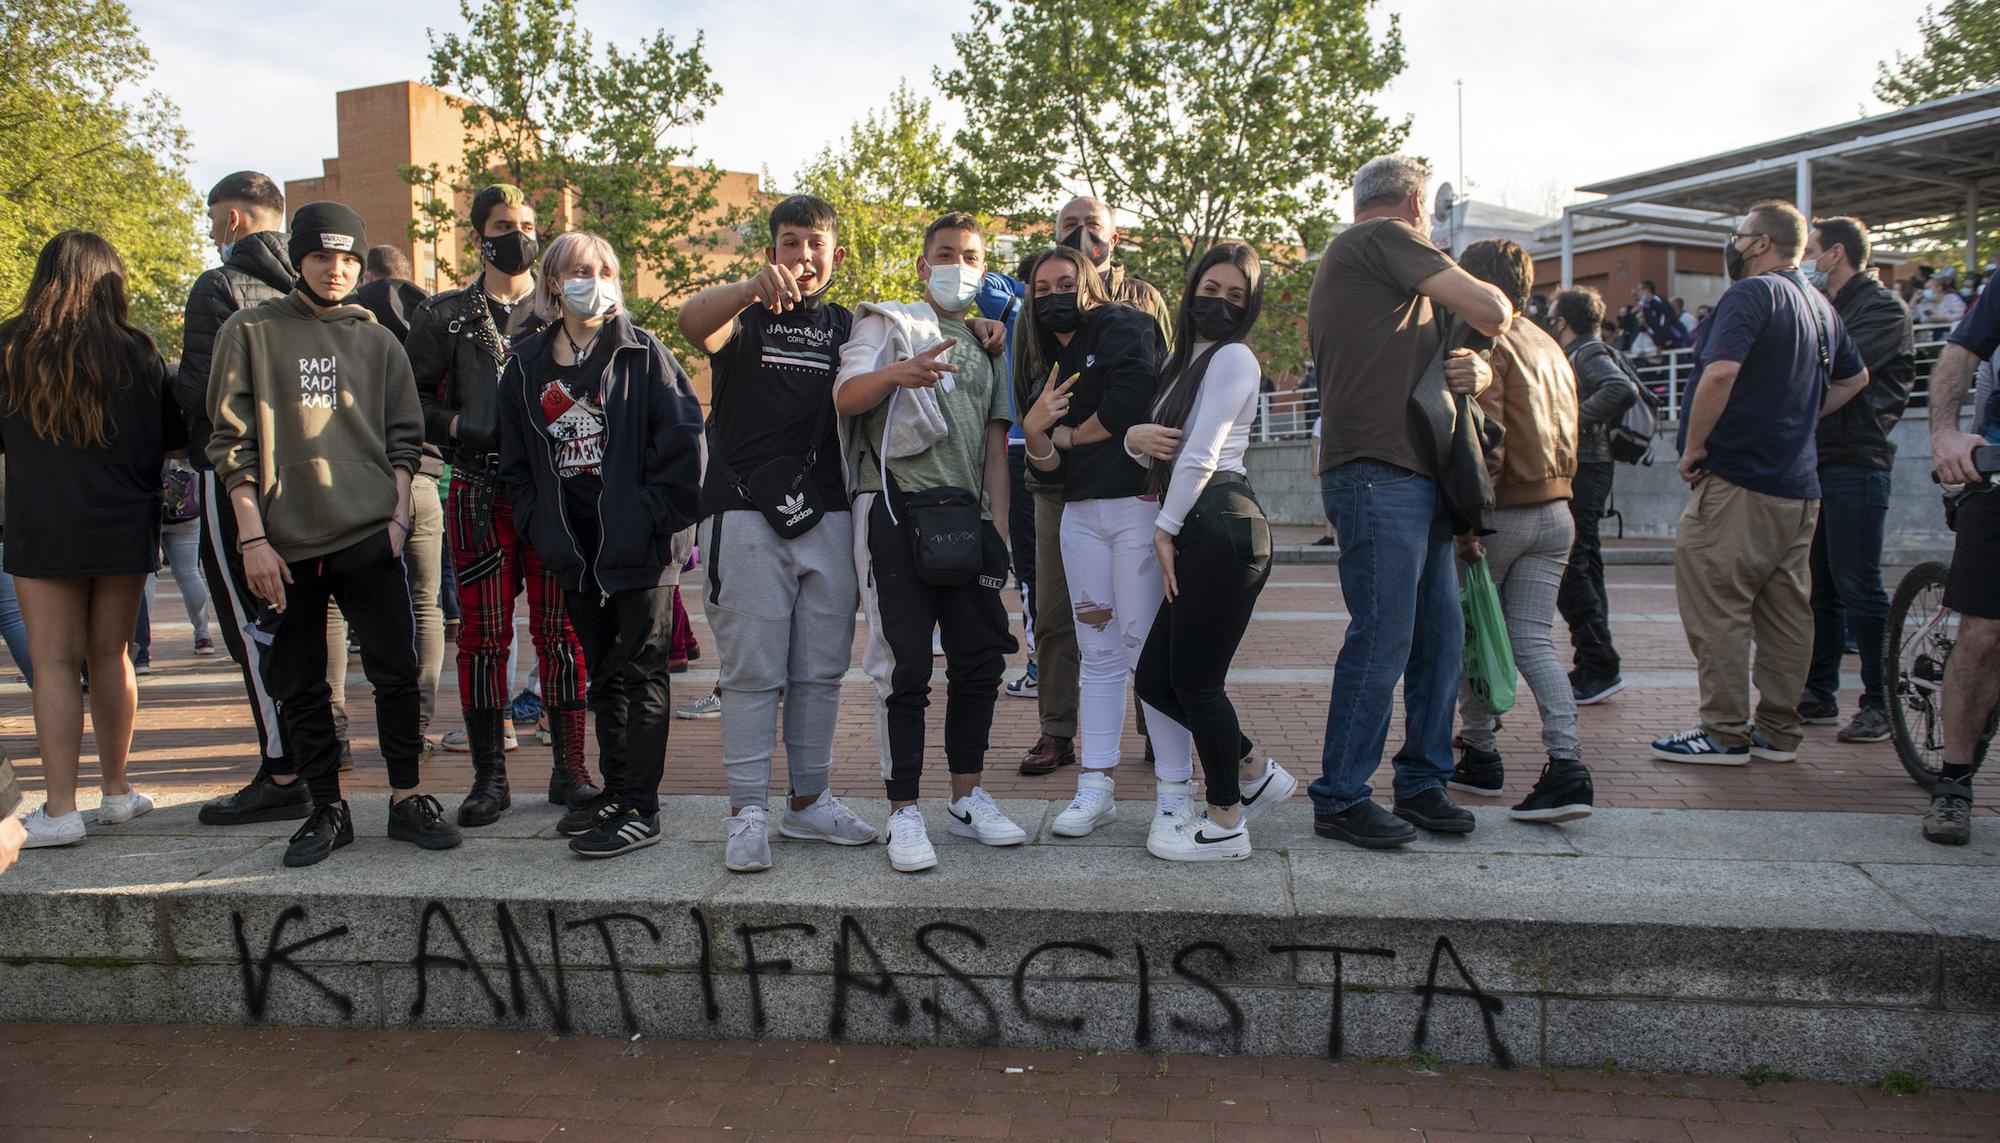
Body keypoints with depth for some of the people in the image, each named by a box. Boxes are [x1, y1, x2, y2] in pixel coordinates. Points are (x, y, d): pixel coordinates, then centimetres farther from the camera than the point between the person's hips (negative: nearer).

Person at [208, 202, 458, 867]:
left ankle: (408, 799, 9)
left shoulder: (378, 341, 12)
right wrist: (253, 537, -5)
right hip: (285, 543, 0)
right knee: (300, 686, 5)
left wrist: (398, 514, -1)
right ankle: (328, 811, 16)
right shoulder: (251, 333, 5)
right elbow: (232, 443, 1)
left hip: (370, 537, 1)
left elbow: (404, 437, 12)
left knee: (396, 669, -3)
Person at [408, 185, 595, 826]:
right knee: (483, 635, 0)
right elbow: (412, 395, 12)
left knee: (562, 631, 1)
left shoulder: (563, 312, 13)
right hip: (480, 492, 0)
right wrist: (453, 425, -6)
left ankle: (569, 770, 9)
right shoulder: (444, 317, 12)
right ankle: (489, 777, 9)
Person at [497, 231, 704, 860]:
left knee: (640, 670, -3)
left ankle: (641, 807, 1)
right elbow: (515, 462, 16)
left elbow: (683, 438, -10)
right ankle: (615, 790, 26)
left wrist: (652, 517, -14)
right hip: (575, 548, 6)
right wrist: (542, 528, 5)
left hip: (641, 545, -5)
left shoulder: (641, 352, -3)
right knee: (603, 671, 14)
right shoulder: (526, 365, 11)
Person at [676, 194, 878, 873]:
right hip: (746, 516, -3)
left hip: (827, 517, 4)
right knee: (752, 670, -3)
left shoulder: (849, 327, 17)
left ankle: (809, 801, 19)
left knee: (821, 671, 8)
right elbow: (693, 321, -16)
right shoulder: (744, 317, 4)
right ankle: (748, 813, 3)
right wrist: (755, 287, -38)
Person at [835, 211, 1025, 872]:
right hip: (897, 512, -5)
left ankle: (967, 798, 19)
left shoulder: (985, 346, 22)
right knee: (905, 665, -6)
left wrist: (997, 525, 7)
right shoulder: (887, 323, 6)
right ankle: (904, 812, 1)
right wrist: (895, 373, -33)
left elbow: (994, 442, 18)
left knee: (981, 658, 6)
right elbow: (845, 397, -11)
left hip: (963, 516, 5)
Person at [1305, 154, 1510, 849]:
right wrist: (1490, 297, 16)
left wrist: (1474, 369, 4)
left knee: (1440, 635, 10)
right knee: (1382, 640, -8)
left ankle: (1422, 783, 19)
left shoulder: (1344, 259, 28)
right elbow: (1490, 311, -9)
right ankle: (1340, 799, -1)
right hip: (1378, 473, -10)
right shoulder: (1386, 238, -2)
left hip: (1416, 479, 10)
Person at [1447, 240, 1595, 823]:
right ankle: (1567, 765, -9)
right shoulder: (1549, 346, 16)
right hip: (1556, 512, 7)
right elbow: (1566, 435, 19)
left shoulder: (1488, 343, -10)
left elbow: (1485, 440, -19)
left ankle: (1481, 756, 19)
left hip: (1505, 510, -7)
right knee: (1532, 641, 4)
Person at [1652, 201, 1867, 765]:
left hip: (1737, 481, -9)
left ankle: (1725, 733, -1)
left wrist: (1694, 446, -15)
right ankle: (1778, 731, 17)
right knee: (1787, 610, 11)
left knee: (1715, 608, -4)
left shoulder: (1753, 294, -12)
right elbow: (1854, 379, 30)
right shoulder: (1820, 306, 16)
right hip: (1799, 485, 9)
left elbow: (1720, 372, -26)